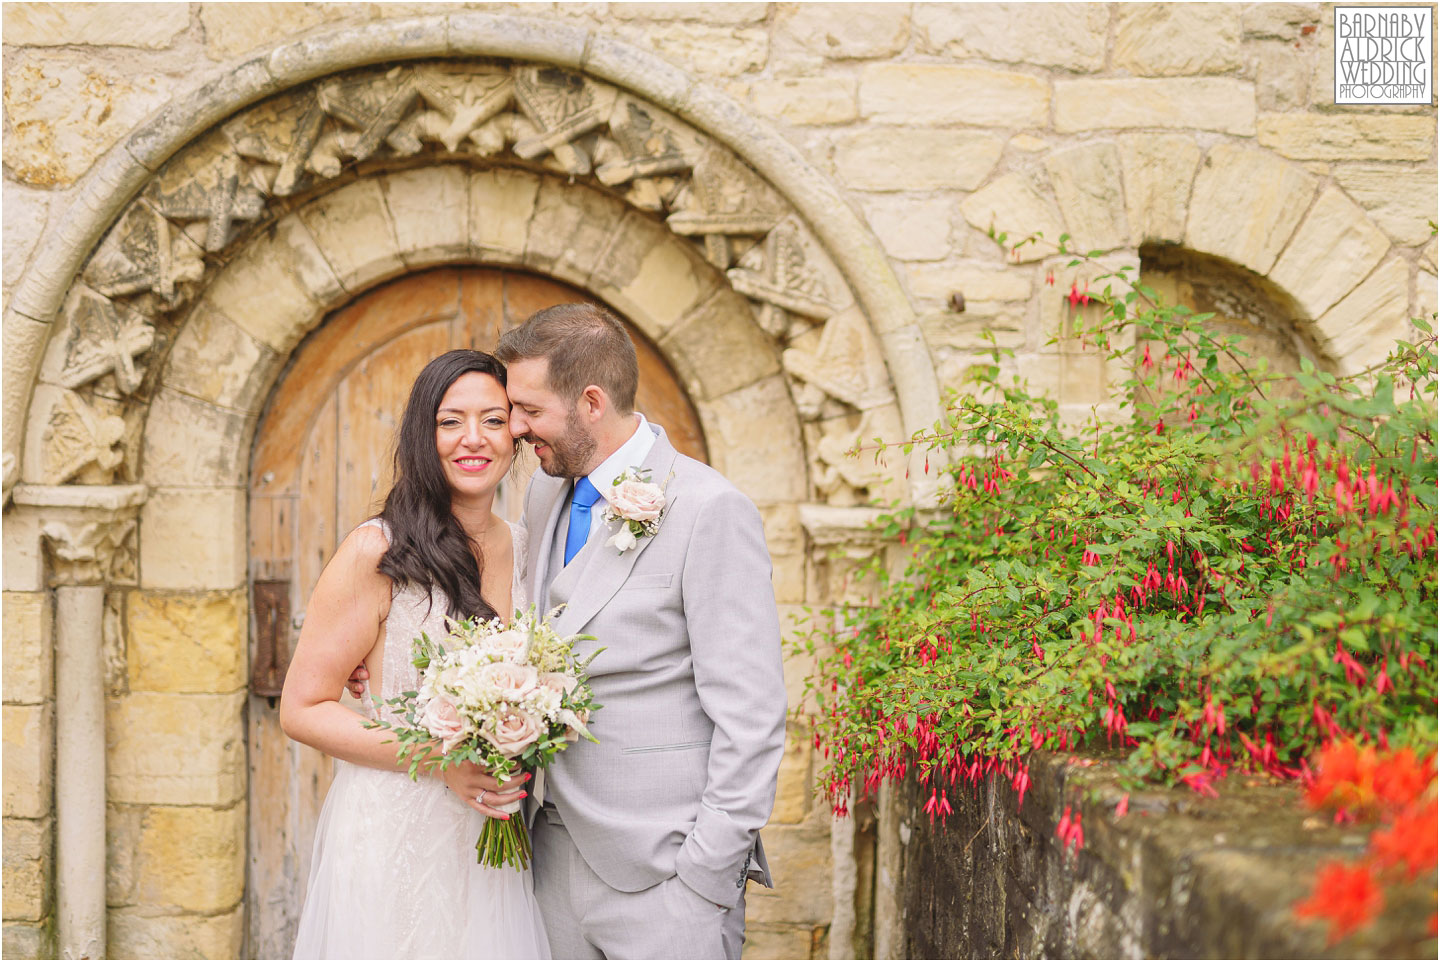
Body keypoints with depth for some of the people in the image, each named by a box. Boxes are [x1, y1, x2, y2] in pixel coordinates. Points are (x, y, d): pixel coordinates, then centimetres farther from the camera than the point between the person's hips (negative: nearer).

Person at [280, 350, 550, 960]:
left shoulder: (525, 552, 6)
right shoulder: (377, 553, -11)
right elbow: (302, 709, -11)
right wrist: (441, 760, -19)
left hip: (490, 850, 5)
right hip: (390, 840, -5)